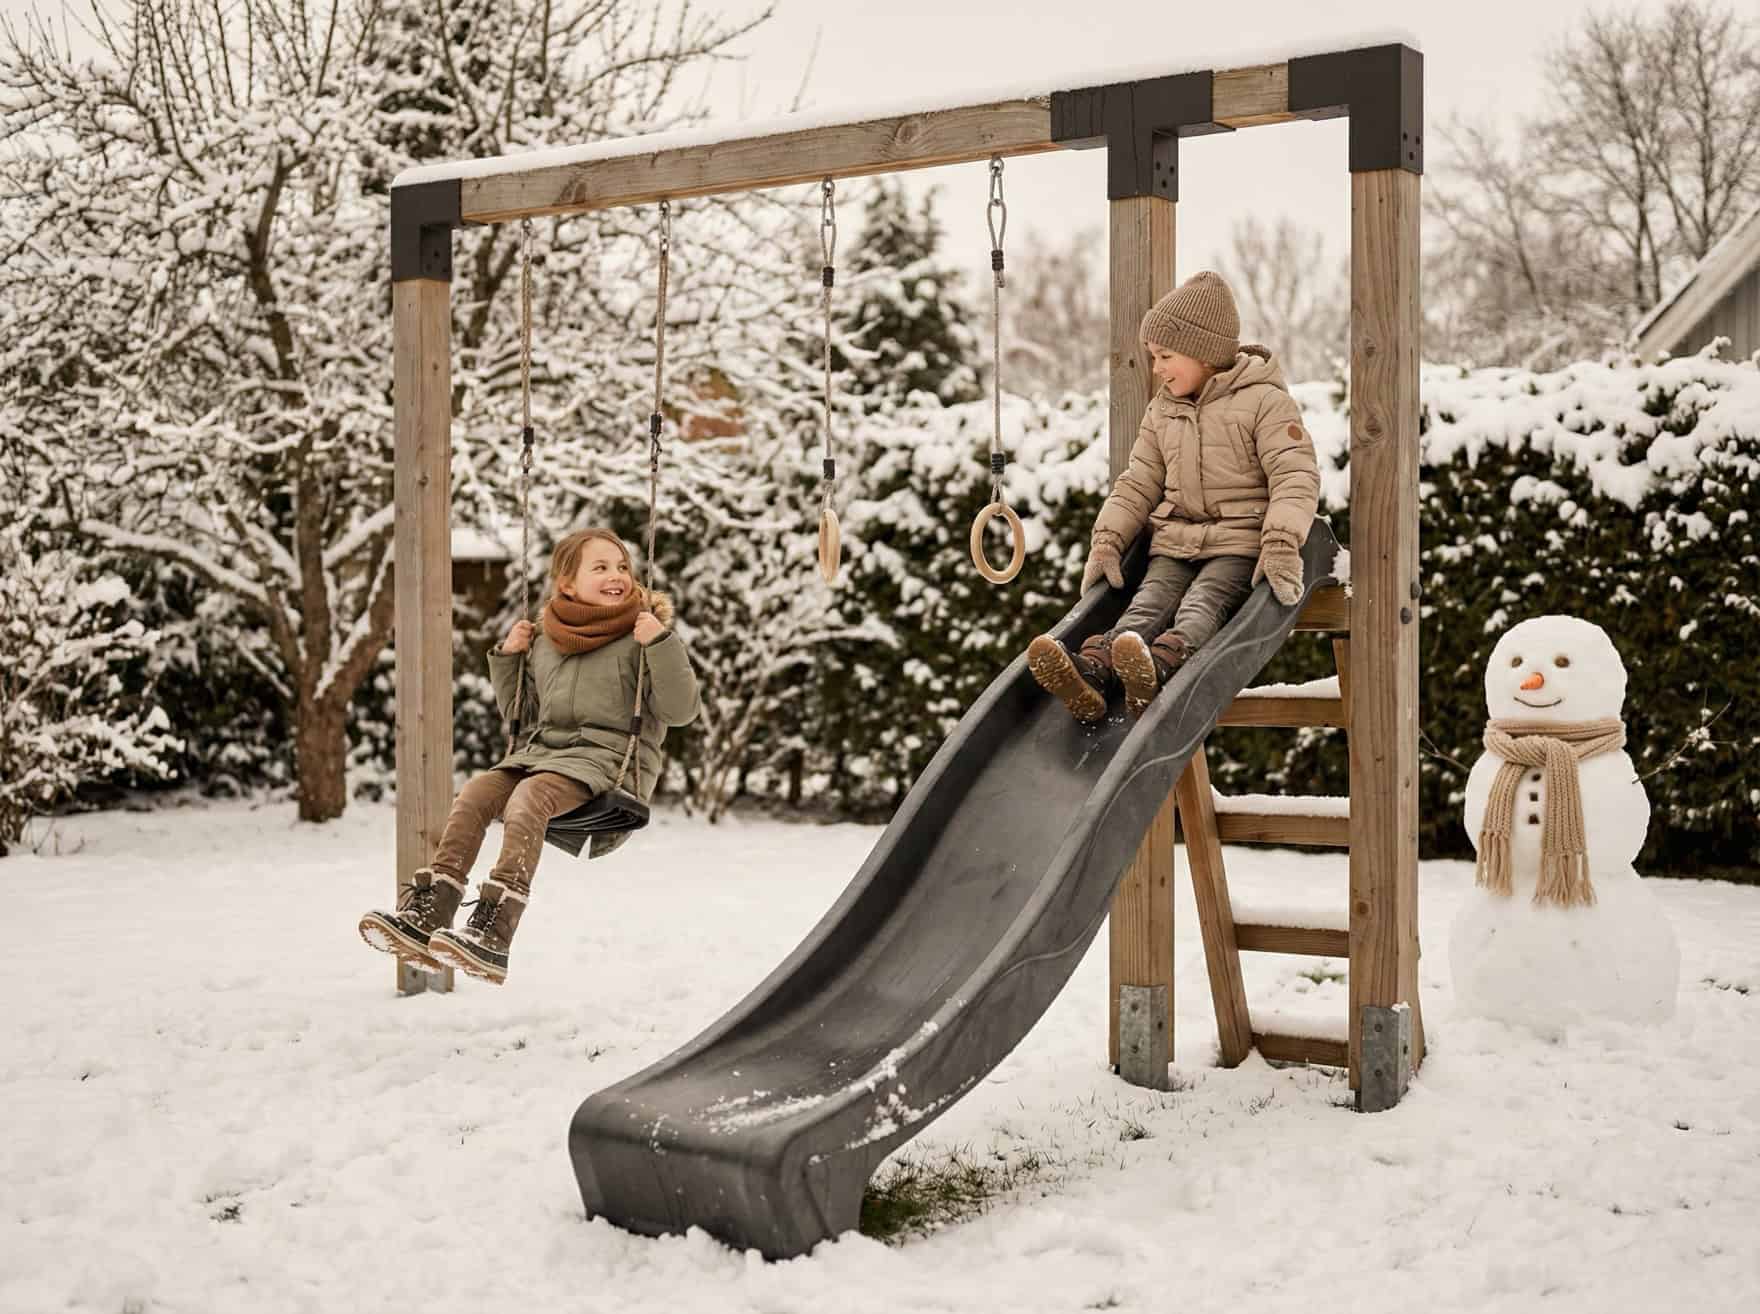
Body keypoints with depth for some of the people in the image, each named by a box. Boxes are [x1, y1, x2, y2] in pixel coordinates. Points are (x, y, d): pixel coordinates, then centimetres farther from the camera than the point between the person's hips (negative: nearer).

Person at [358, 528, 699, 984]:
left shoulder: (643, 634, 4)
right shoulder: (543, 643, 19)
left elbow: (680, 711, -5)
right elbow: (522, 716, 29)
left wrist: (661, 643, -15)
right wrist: (507, 657, 16)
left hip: (607, 756, -6)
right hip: (540, 750, 6)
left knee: (528, 797, -33)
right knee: (473, 795, -21)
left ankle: (492, 935, -45)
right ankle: (423, 915, -28)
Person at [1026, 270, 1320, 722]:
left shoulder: (1264, 401, -4)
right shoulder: (1161, 410, 16)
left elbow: (1296, 477, -13)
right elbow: (1138, 485, 17)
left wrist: (1281, 545, -27)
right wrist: (1107, 540, 2)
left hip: (1240, 544, -4)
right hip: (1175, 543, 4)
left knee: (1203, 602, -29)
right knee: (1151, 601, -22)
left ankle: (1161, 665, -61)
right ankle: (1093, 671, -51)